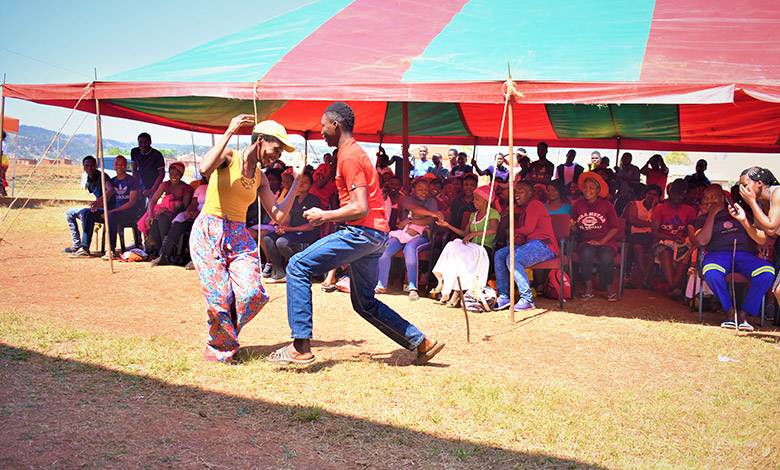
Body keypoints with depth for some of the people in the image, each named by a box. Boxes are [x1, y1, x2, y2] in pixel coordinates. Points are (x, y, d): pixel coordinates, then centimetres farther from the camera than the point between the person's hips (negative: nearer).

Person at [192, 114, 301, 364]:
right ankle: (219, 351, 12)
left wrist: (297, 181, 9)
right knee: (220, 298, -13)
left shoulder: (260, 178, 13)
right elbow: (205, 169, -27)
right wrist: (229, 133, -23)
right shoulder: (228, 157, -3)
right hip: (209, 231, -5)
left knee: (253, 294, -14)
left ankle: (226, 338, 13)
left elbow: (278, 216, 8)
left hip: (240, 237, 5)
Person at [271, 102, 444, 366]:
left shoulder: (349, 157, -12)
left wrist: (324, 216, -10)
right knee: (364, 303, 19)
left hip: (363, 232, -10)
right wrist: (327, 216, 20)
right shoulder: (355, 153, 21)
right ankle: (422, 343, 19)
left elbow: (360, 209, -21)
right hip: (374, 235, 10)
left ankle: (301, 347, -12)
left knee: (298, 267, -10)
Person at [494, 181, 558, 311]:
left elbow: (529, 228, -13)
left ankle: (527, 299, -28)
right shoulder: (520, 208, 26)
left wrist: (513, 232, 4)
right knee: (499, 255, -9)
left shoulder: (534, 205, -3)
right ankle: (503, 297, -12)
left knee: (512, 259, -31)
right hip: (529, 244, 9)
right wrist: (517, 237, -4)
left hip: (543, 244, -9)